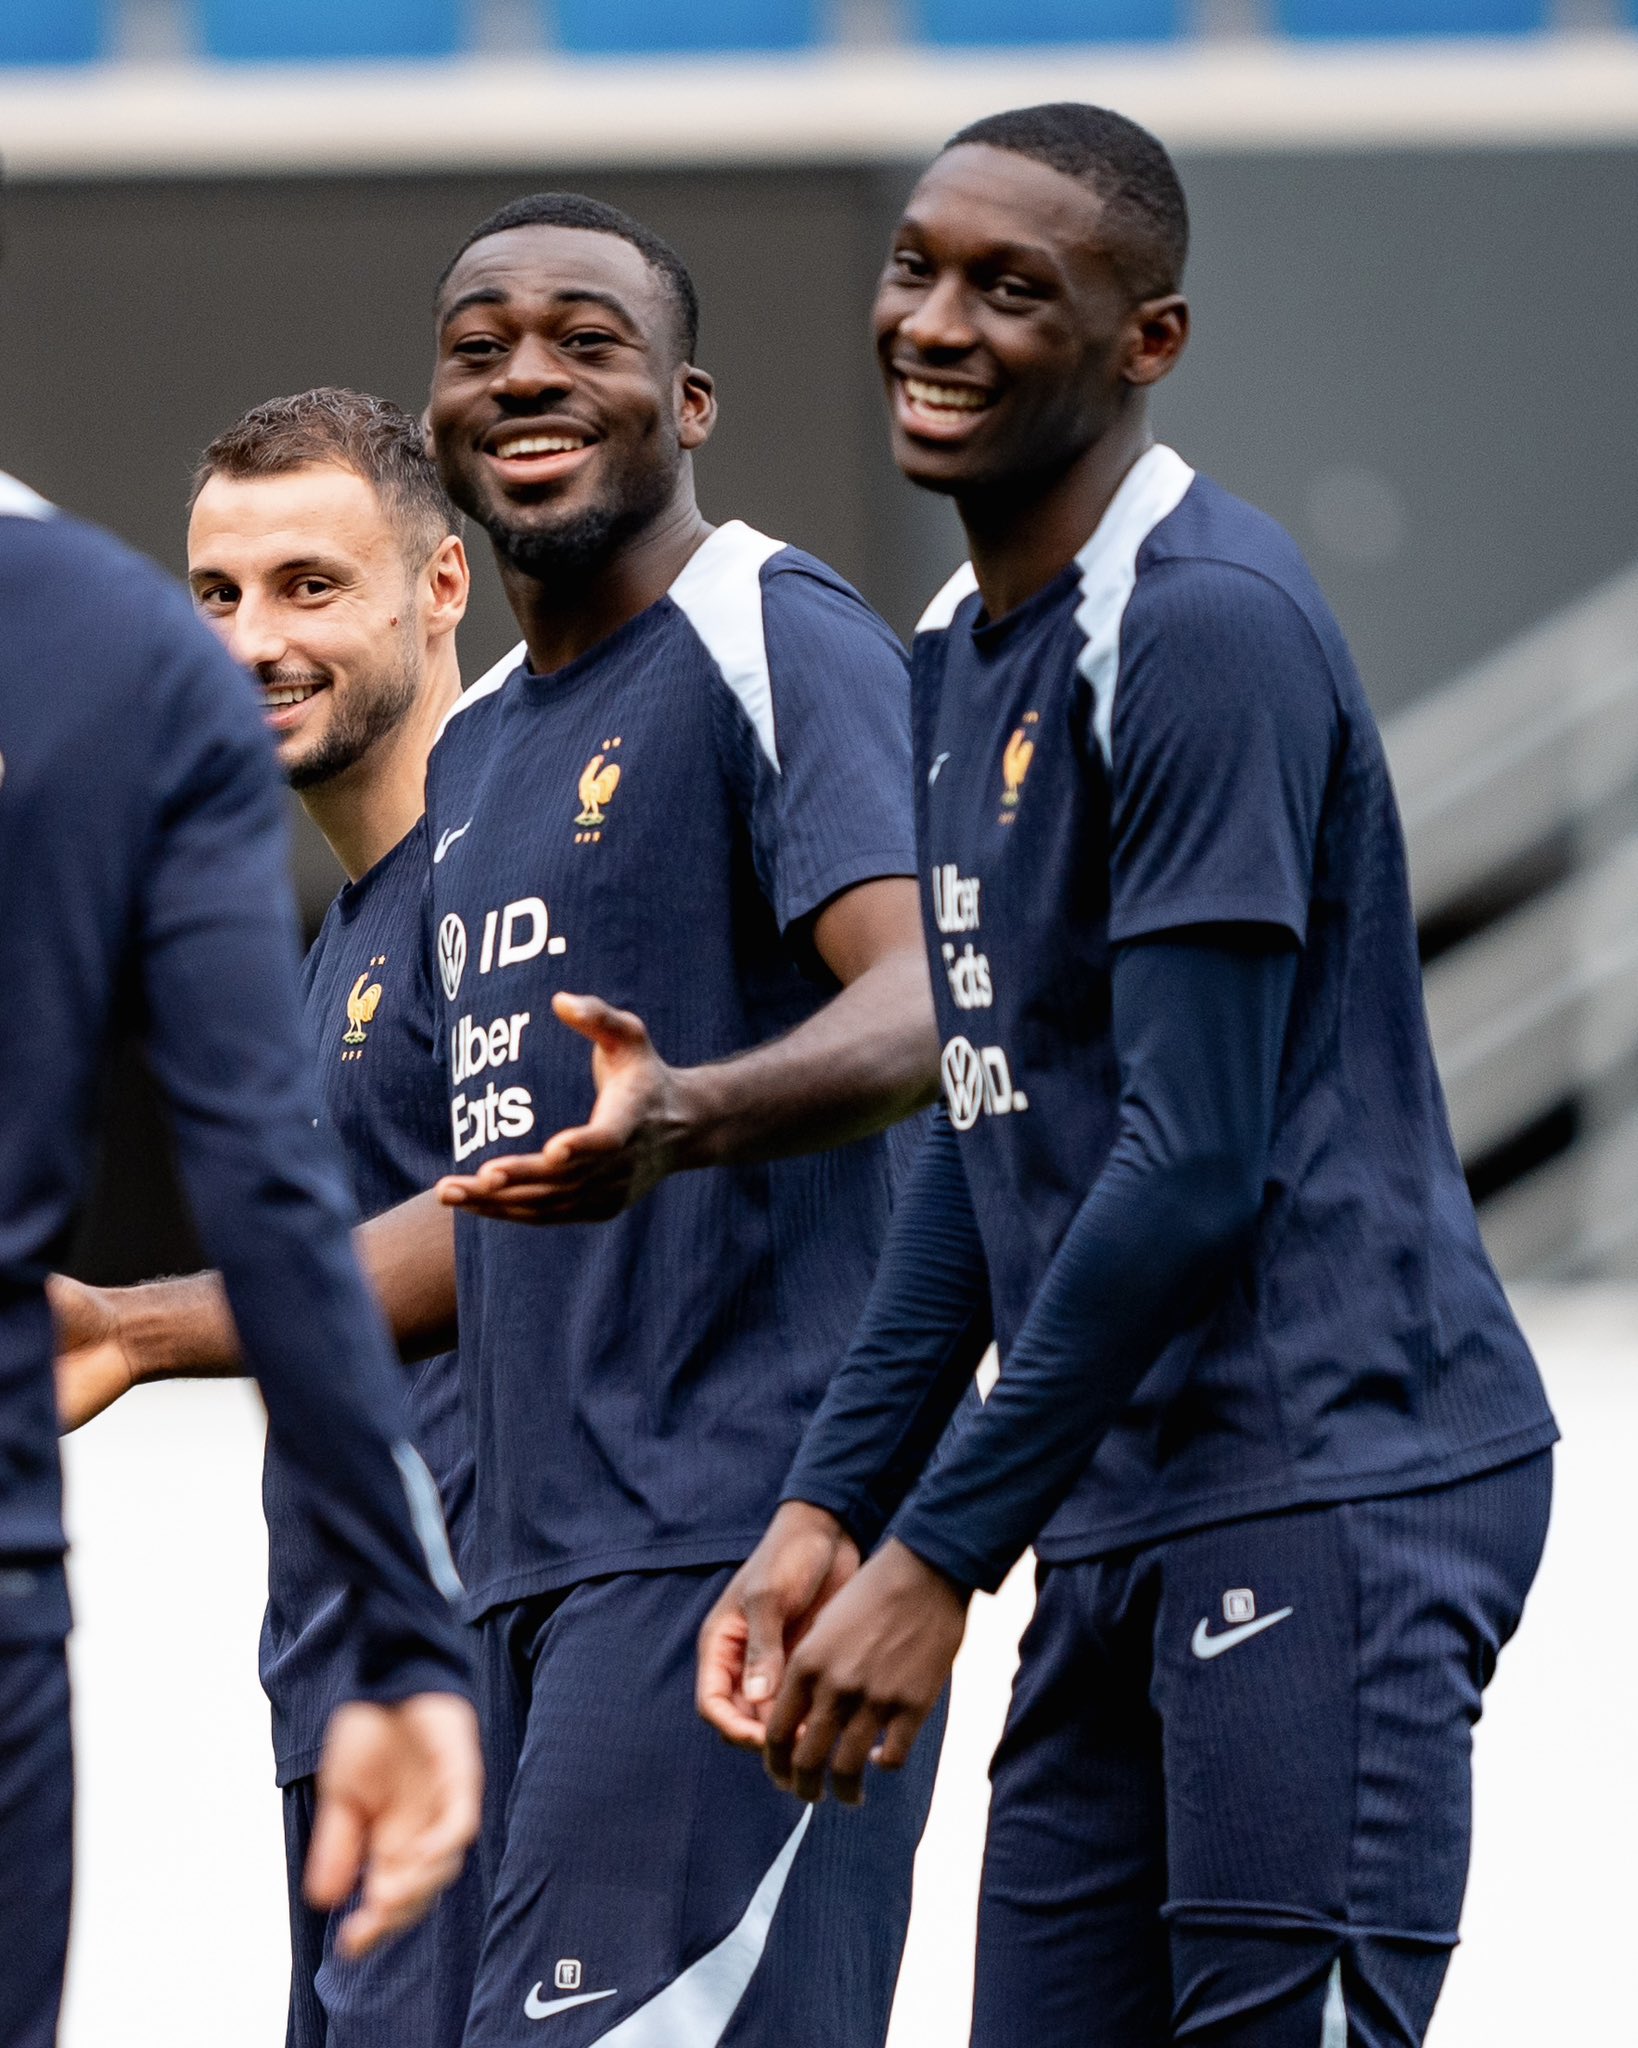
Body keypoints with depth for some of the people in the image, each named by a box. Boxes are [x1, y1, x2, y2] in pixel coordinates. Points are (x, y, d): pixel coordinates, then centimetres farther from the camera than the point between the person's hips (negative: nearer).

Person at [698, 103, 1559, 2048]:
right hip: (1126, 1522, 9)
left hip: (1325, 1482, -9)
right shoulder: (956, 658, 17)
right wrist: (828, 1506, 13)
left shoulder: (1206, 628, -14)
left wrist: (938, 1557, -16)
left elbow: (1192, 1166, -19)